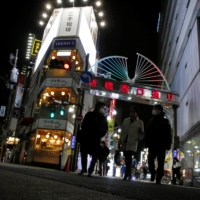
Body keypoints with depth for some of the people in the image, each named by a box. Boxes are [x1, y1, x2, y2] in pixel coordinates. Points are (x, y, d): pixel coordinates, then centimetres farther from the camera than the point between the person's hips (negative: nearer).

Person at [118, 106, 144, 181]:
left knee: (129, 159, -14)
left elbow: (142, 133, 8)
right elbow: (122, 132, 16)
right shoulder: (125, 120, 16)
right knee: (127, 159, 7)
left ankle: (126, 175, -10)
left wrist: (138, 138, -10)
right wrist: (119, 141, 11)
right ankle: (129, 175, 19)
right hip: (124, 143, 4)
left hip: (132, 144, -4)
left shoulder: (139, 122, 5)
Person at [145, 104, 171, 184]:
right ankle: (153, 173, 21)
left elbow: (168, 135, -2)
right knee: (150, 160, -4)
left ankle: (158, 178, 8)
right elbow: (147, 133, 11)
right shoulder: (151, 121, 12)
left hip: (161, 146, -2)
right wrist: (147, 143, 4)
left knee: (160, 163, 1)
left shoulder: (165, 122, 2)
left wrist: (167, 145, -10)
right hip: (152, 145, 3)